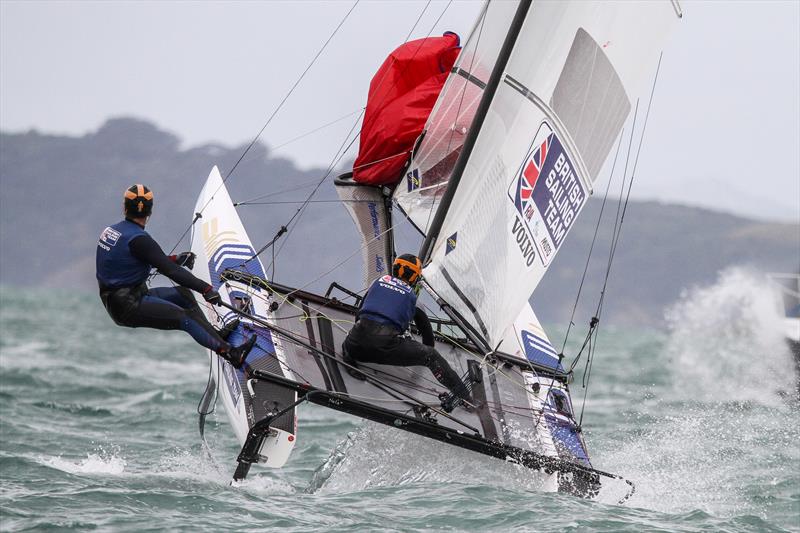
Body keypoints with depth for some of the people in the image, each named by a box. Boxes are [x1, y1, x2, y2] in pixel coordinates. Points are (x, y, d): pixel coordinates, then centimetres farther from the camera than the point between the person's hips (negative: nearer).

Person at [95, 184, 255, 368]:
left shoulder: (111, 230, 8)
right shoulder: (138, 239, -20)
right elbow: (169, 270, -24)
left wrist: (174, 259, 22)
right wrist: (205, 288, -24)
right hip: (128, 306, -9)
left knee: (182, 294, 14)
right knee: (185, 317, -17)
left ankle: (215, 335, 12)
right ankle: (229, 353, -20)